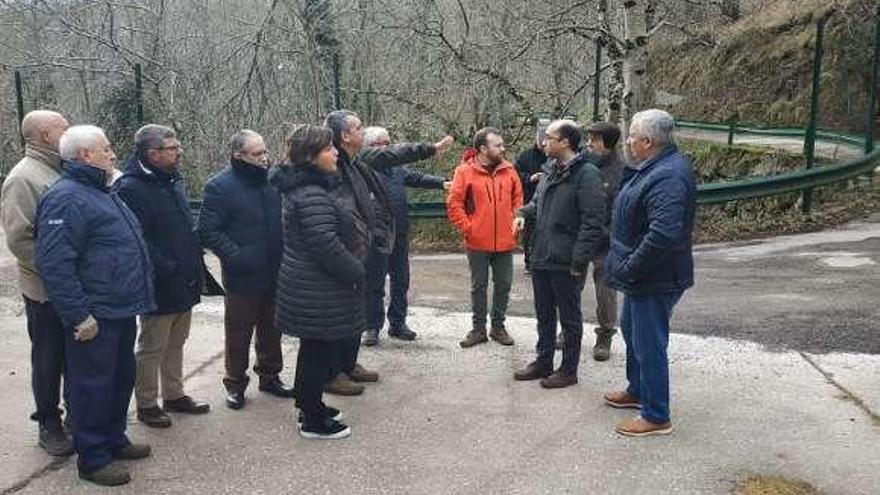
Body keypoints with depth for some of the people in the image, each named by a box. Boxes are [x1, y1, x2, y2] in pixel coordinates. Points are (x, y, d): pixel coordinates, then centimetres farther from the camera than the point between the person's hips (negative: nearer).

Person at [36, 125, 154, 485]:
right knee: (93, 386, 2)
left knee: (121, 378, 19)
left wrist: (133, 300, 23)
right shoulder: (66, 199, -17)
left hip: (121, 312, 10)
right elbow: (55, 264, -24)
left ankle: (114, 439, 35)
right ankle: (93, 459, 15)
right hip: (94, 318, -10)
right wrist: (79, 315, -24)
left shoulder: (100, 193, 16)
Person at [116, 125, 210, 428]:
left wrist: (195, 261, 11)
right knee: (152, 348, 6)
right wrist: (167, 269, -22)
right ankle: (146, 405, 20)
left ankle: (174, 395, 32)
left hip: (185, 284, 8)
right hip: (159, 288, -8)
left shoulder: (173, 181, 12)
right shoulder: (131, 189, -17)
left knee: (176, 343, 19)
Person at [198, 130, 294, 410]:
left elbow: (284, 217, 17)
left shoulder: (273, 179, 5)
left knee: (272, 329, 18)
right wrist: (235, 255, -24)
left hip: (275, 273, 5)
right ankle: (235, 383, 24)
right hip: (243, 276, -5)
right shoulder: (219, 186, -12)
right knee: (239, 333, 7)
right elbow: (208, 232, -14)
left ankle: (270, 375, 34)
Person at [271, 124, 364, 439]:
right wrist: (357, 272, -16)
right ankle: (313, 421, 16)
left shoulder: (306, 187, 10)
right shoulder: (312, 195, -24)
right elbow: (326, 245, -27)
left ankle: (309, 405, 36)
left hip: (310, 286, 10)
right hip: (318, 291, -10)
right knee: (319, 353, 2)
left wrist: (353, 268, 18)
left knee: (315, 350, 21)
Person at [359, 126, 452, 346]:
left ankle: (398, 323, 25)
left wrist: (441, 182, -5)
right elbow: (398, 152, -16)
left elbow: (414, 176, 10)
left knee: (400, 280, 12)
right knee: (374, 282, 2)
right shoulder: (365, 157, -7)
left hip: (400, 231, 7)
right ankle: (372, 326, 14)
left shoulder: (395, 164, 15)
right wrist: (431, 149, -23)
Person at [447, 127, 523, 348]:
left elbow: (518, 198, 12)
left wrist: (515, 223, 2)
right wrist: (467, 228, -10)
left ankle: (498, 326, 25)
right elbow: (453, 204, -7)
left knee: (503, 285, 10)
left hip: (505, 241, 3)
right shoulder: (465, 171, -8)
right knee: (479, 286, 9)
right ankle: (479, 328, 20)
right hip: (478, 242, -3)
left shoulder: (508, 170, 3)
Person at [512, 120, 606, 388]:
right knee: (544, 315, 19)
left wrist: (579, 260, -22)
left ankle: (569, 370, 20)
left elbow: (593, 221, -20)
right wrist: (524, 213, 3)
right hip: (541, 258, 9)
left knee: (569, 318, 7)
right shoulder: (553, 171, 11)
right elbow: (538, 201, 25)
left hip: (566, 263, -8)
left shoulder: (586, 174, -17)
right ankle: (543, 362, 33)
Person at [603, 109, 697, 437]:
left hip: (655, 280, -11)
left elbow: (663, 234, -33)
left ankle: (656, 417, 14)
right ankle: (637, 391, 43)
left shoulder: (669, 177, -26)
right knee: (632, 331, 24)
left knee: (649, 344, 0)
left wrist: (630, 269, -25)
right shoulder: (654, 168, 8)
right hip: (642, 276, 11)